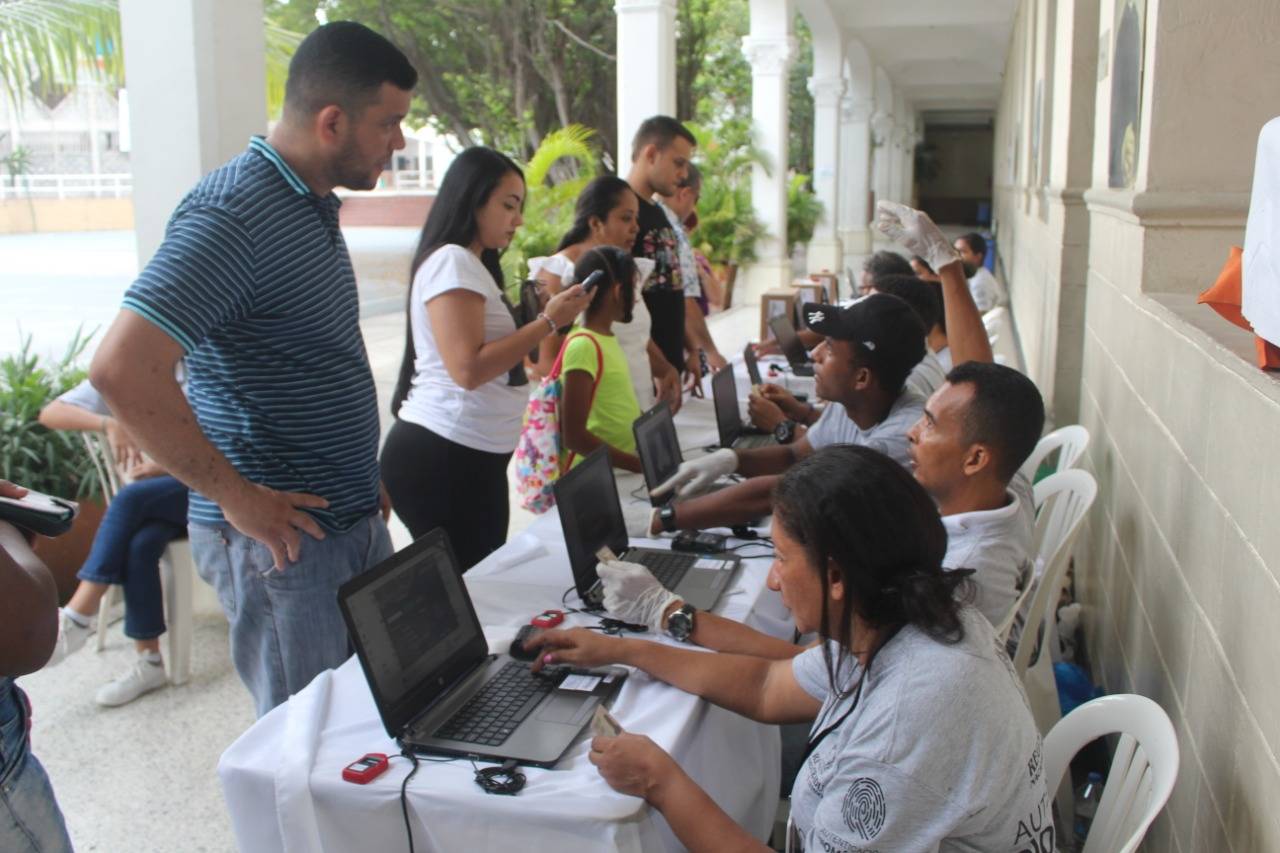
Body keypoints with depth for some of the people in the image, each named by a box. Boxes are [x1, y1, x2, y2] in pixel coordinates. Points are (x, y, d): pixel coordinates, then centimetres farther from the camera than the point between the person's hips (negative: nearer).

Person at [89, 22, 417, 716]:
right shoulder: (234, 216, -20)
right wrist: (236, 496, -22)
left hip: (353, 521, 9)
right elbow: (121, 370, -30)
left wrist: (363, 472, 14)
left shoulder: (313, 205, 11)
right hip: (283, 534, -9)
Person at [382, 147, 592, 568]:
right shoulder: (452, 262, -12)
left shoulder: (472, 265, 20)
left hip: (470, 456, 10)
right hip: (443, 457, -10)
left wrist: (547, 316, 9)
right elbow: (469, 369, -22)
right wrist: (549, 322, -16)